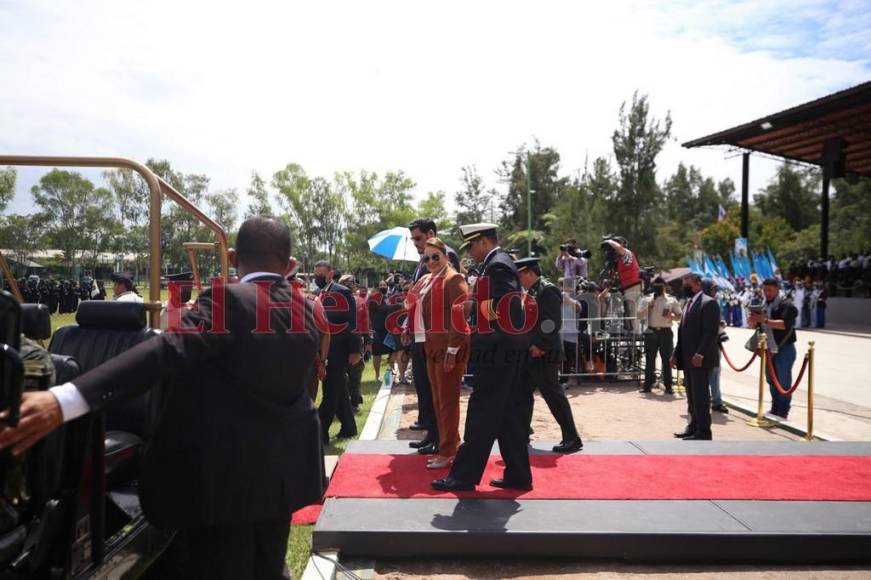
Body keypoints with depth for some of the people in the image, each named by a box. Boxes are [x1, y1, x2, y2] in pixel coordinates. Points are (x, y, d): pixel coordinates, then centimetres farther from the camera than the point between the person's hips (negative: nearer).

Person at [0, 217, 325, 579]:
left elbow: (164, 352, -31)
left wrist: (63, 400, -38)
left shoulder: (228, 302, -17)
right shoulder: (306, 310, 3)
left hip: (224, 474, -6)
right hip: (281, 469, 6)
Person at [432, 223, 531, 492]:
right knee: (509, 413, 12)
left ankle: (465, 475, 5)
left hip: (497, 352, -10)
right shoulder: (499, 263, 17)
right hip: (504, 353, 10)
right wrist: (475, 304, 6)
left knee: (482, 413, -3)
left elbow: (504, 307, -23)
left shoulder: (498, 265, -14)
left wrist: (474, 306, -11)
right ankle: (518, 474, 19)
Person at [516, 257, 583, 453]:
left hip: (543, 355, -10)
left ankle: (572, 439, 3)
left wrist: (540, 346, -22)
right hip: (529, 353, 10)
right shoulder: (531, 292, 16)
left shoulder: (548, 290, -13)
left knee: (554, 395, -5)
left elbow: (553, 323, -22)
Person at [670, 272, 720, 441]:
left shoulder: (708, 303, -10)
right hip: (687, 358, 9)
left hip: (700, 359, -9)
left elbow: (711, 332, -17)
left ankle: (703, 431, 3)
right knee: (691, 396, 14)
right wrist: (676, 354, 15)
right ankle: (694, 427, 22)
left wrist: (700, 354, -22)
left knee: (700, 395, -4)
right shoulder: (688, 303, 19)